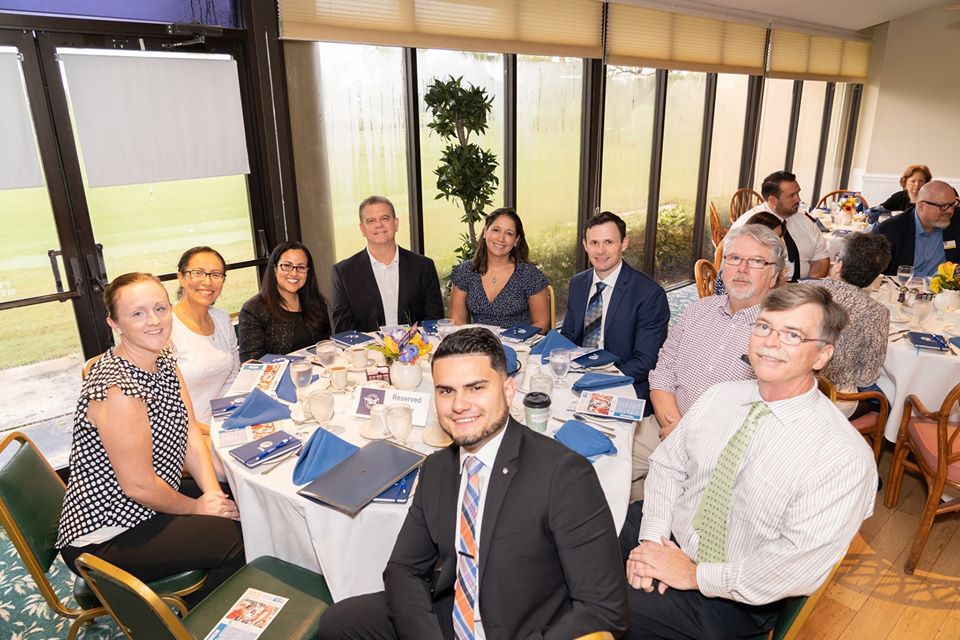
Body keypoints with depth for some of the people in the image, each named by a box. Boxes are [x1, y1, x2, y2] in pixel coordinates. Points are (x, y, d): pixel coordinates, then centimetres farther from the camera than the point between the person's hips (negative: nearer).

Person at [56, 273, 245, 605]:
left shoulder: (164, 362, -1)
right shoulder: (117, 389, -30)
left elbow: (191, 434, 0)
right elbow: (138, 485, -25)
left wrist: (213, 493, -12)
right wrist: (197, 508, -11)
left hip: (148, 503, 9)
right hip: (103, 540, -9)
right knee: (240, 537, -16)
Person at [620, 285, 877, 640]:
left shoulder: (844, 457, -20)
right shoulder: (719, 395, -2)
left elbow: (799, 567, -22)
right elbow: (667, 463, 2)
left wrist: (695, 574, -17)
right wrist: (652, 538, -12)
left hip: (732, 598, -5)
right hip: (666, 536, 6)